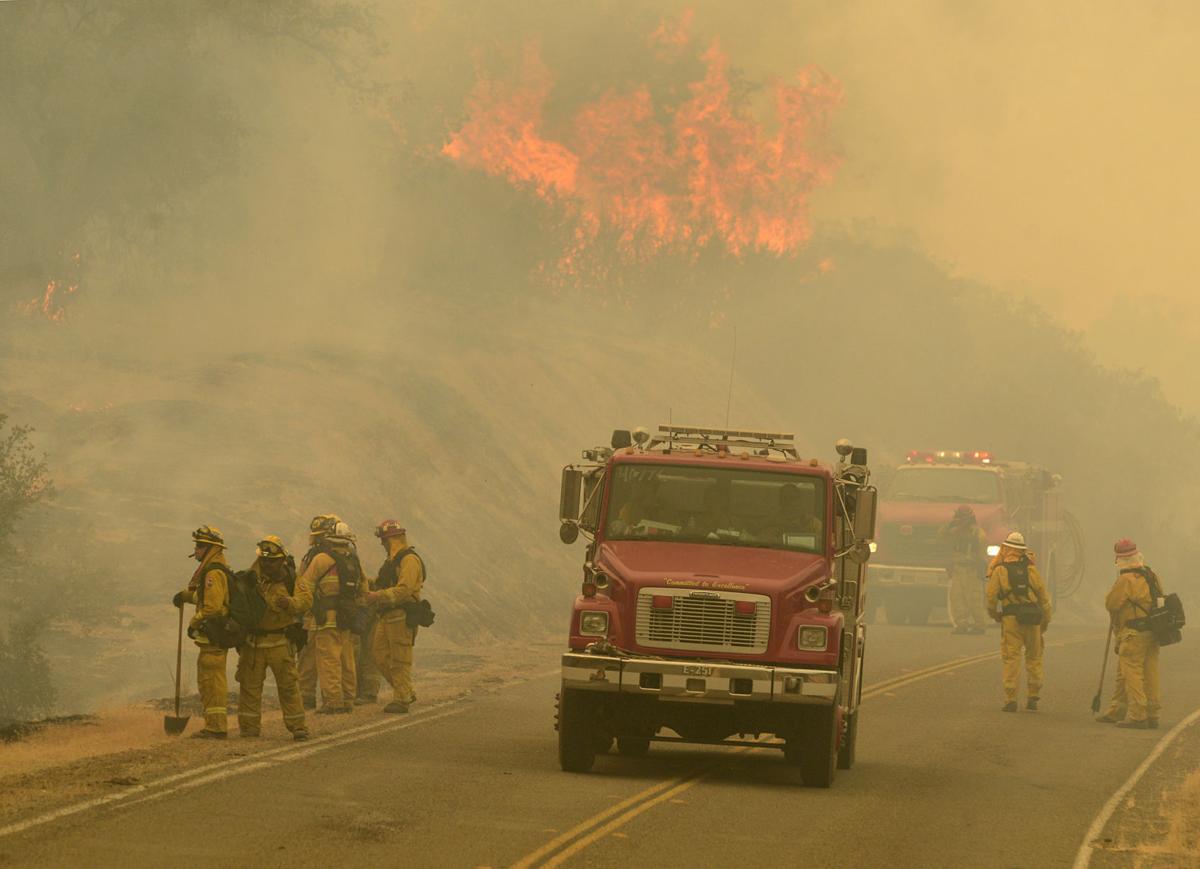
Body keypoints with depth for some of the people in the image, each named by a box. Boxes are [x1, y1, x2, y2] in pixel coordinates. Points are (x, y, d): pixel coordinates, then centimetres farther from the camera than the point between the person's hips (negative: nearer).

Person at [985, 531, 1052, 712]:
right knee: (1034, 658, 12)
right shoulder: (1031, 569, 6)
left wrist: (994, 613, 17)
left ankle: (1011, 699, -4)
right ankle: (1033, 697, 12)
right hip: (1032, 619, 2)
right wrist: (1045, 620, 16)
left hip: (1011, 617, -2)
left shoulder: (999, 570, 0)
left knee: (1011, 658, 0)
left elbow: (992, 595, -2)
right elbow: (1043, 596, 8)